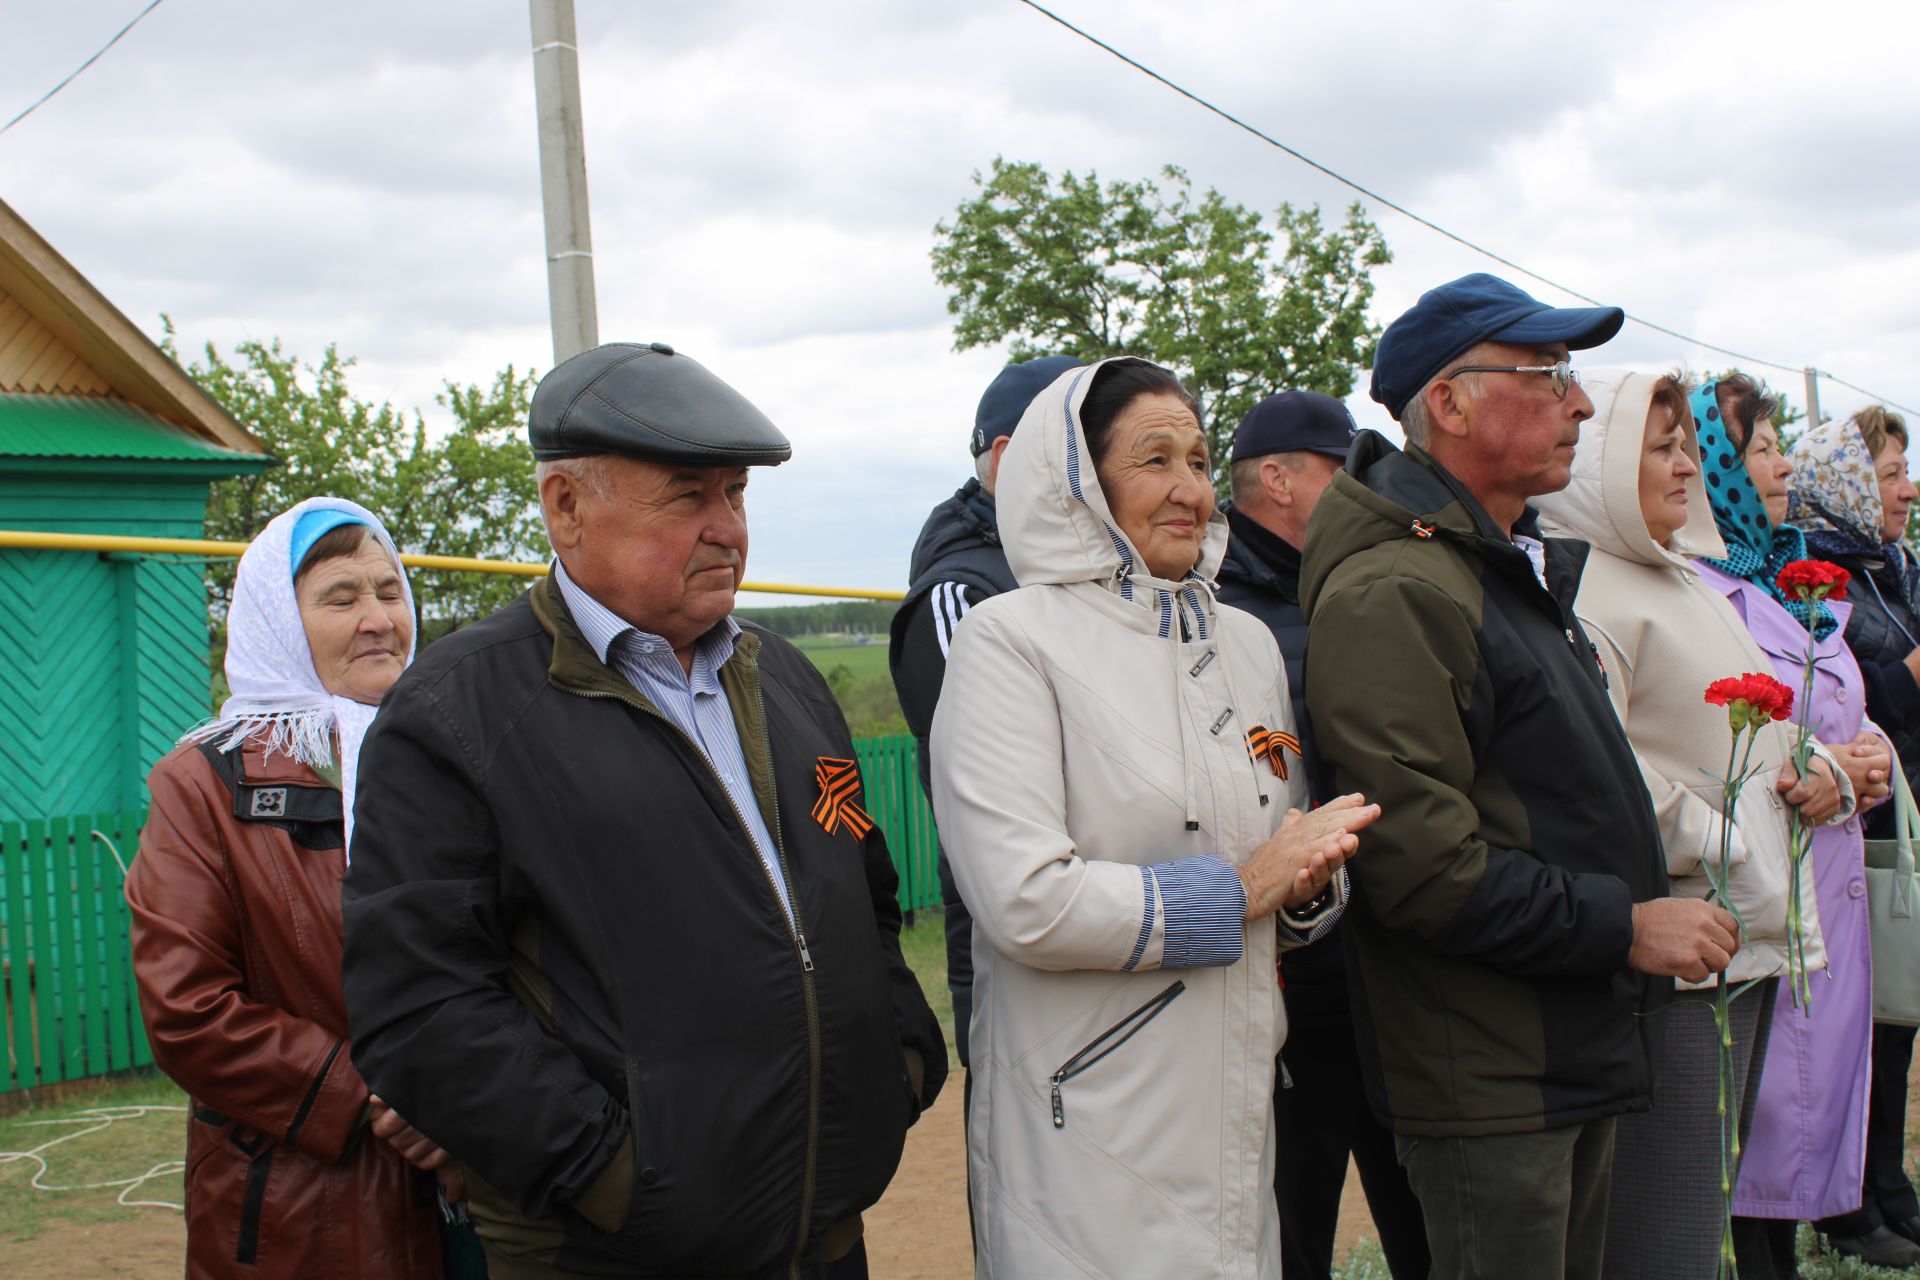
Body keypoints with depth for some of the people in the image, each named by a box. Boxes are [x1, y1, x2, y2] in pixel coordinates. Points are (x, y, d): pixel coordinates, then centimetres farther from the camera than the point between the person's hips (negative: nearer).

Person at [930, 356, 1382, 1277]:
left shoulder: (1247, 642, 11)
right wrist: (1237, 889, -12)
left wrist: (1311, 878, -2)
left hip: (1239, 1121, 6)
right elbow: (1024, 903, -20)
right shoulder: (1012, 638, -9)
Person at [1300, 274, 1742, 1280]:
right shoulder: (1394, 592, -19)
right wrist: (1623, 926, -20)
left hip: (1577, 1056, 10)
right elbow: (1419, 860, -26)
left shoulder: (1520, 571, 16)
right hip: (1487, 1084, -10)